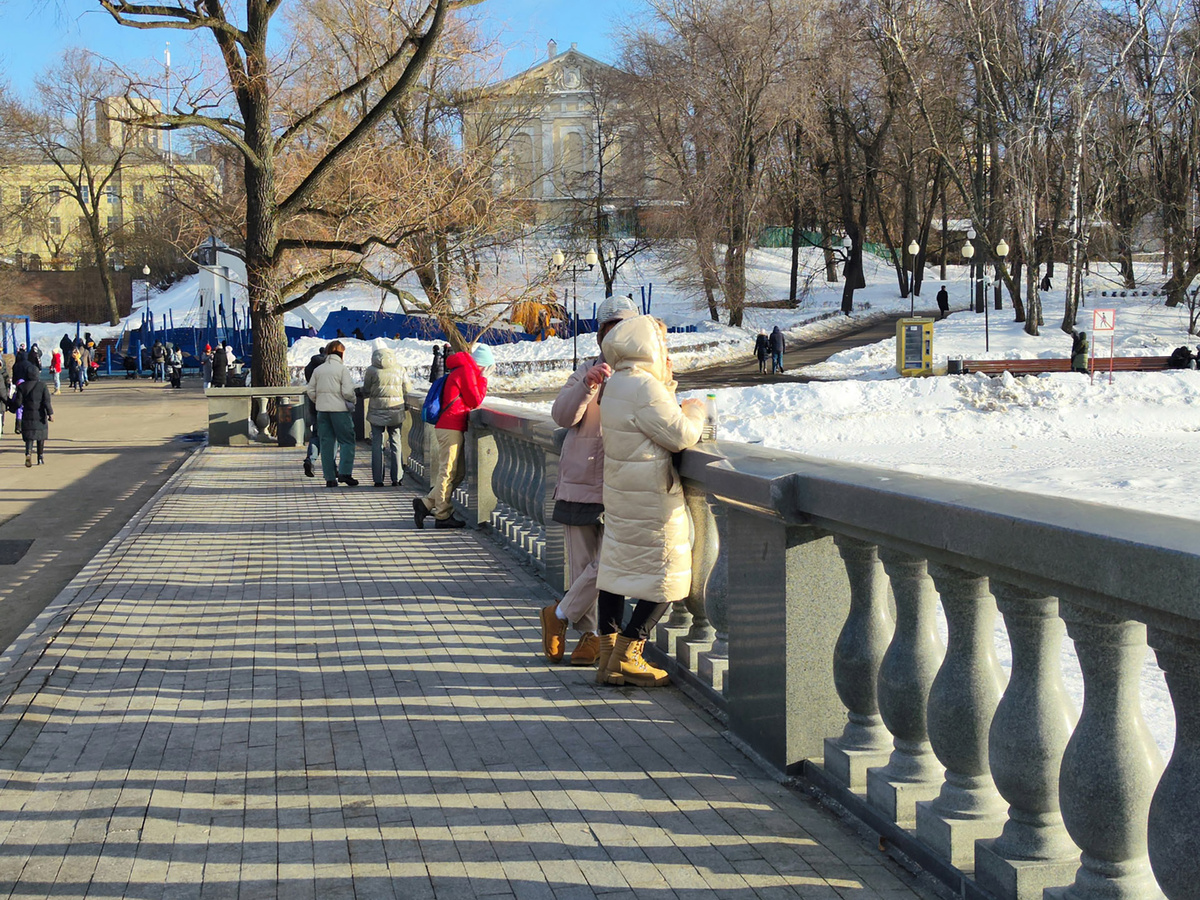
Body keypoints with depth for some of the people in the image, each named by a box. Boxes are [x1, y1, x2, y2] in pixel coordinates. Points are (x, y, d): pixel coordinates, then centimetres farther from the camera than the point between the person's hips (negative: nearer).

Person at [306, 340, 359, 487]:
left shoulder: (318, 370, 8)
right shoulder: (342, 369, -7)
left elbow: (311, 392, 8)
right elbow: (347, 392, -14)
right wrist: (354, 400, 6)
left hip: (322, 409, 5)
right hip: (340, 409, -5)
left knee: (326, 442, 7)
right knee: (347, 441, 4)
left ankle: (330, 478, 5)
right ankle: (344, 472, -10)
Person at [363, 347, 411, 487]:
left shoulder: (371, 370, -3)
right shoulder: (400, 369, 2)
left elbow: (365, 391, 3)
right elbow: (407, 389, 8)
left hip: (377, 411, -1)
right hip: (396, 410, 1)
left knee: (377, 444, 5)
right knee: (395, 442, 9)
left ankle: (378, 479, 3)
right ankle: (396, 478, 7)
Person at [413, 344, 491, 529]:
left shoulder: (460, 370, 22)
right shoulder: (466, 371, -9)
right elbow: (475, 401, -7)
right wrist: (483, 379, 1)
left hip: (449, 427, 10)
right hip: (451, 428, -10)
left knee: (459, 472, 10)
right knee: (448, 472, -7)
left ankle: (426, 503, 9)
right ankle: (443, 516, -4)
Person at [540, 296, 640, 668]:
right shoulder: (585, 372, 13)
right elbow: (562, 415, -2)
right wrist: (588, 385, -19)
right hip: (579, 483, 3)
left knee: (608, 565, -10)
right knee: (581, 565, 5)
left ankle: (560, 615, 8)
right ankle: (589, 634, 17)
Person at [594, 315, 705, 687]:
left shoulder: (616, 384, 10)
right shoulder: (644, 387, -20)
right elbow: (679, 436, -18)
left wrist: (667, 385, 18)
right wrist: (695, 411, -1)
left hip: (618, 490, 10)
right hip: (650, 496, -10)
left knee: (616, 566, 13)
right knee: (666, 573, -1)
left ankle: (609, 655, 18)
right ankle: (626, 657, -1)